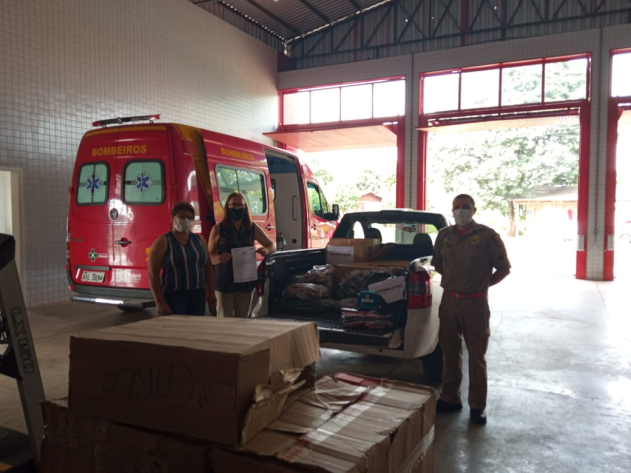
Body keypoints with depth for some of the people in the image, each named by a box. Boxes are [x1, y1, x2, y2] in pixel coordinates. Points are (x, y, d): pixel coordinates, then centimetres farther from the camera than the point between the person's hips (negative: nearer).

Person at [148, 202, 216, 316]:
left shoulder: (199, 240, 11)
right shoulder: (163, 242, -3)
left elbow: (208, 267, 15)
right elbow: (153, 274, -7)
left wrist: (212, 293, 10)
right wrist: (160, 302, -13)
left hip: (198, 296, 4)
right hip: (173, 296, -4)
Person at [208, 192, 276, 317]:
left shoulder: (253, 228, 6)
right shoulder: (218, 229, -1)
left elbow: (272, 245, 14)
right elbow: (209, 255, -1)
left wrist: (266, 250, -10)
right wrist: (219, 258, -24)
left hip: (246, 280, 3)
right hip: (224, 280, -3)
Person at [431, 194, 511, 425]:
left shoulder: (487, 236, -6)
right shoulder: (444, 235, 7)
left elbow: (504, 268, 0)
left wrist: (483, 284, -2)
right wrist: (451, 281, 9)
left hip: (475, 303, -4)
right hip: (449, 300, 4)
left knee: (477, 355, 4)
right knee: (450, 352, 13)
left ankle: (477, 405, 15)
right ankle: (450, 398, 26)